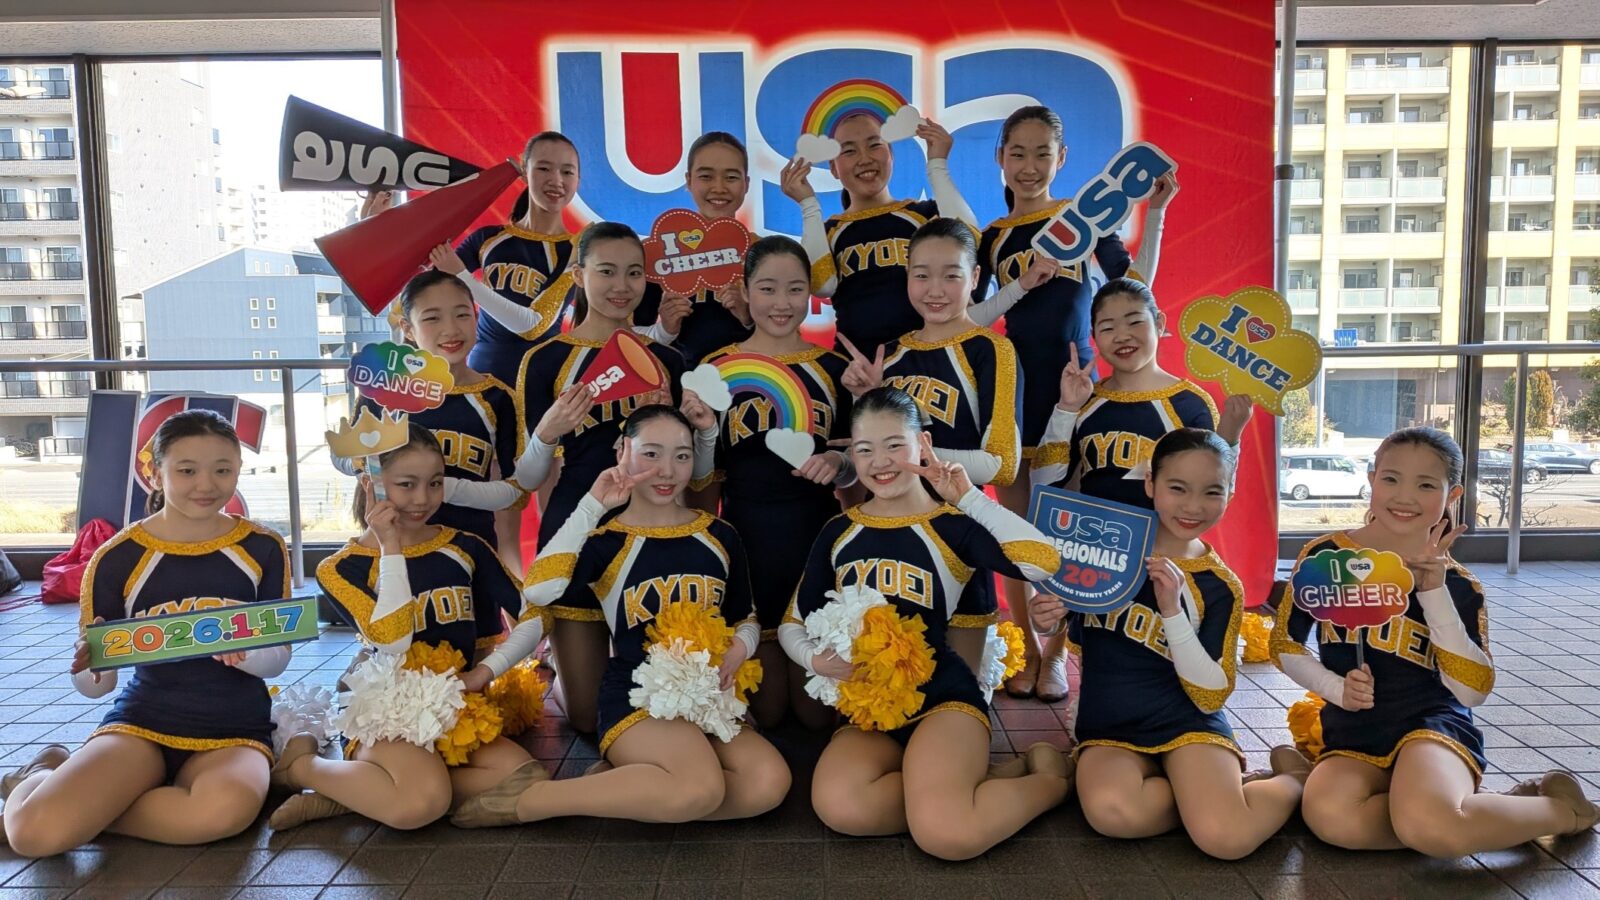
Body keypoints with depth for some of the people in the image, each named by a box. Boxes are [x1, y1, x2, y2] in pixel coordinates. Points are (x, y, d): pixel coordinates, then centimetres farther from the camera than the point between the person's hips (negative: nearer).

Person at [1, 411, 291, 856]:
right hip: (143, 719, 0)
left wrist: (244, 653, -22)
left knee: (227, 809, -36)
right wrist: (87, 666, -24)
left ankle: (83, 806, -6)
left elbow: (278, 659, 1)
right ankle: (47, 772, 13)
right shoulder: (118, 557, -3)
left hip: (234, 728, 0)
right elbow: (95, 685, 1)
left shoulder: (263, 548, -2)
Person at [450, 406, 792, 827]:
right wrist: (592, 507, -19)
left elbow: (746, 618, 19)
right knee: (700, 789, -33)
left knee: (770, 782, -24)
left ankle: (618, 787, -9)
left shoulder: (719, 536, 7)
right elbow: (538, 591, -26)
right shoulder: (608, 540, -5)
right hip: (635, 697, -5)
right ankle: (529, 798, -13)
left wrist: (740, 646, -6)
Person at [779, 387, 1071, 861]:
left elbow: (1042, 561, -23)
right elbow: (793, 623, 15)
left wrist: (969, 497, -13)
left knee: (946, 834, -31)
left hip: (942, 697, -3)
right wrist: (816, 659, -8)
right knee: (839, 808, -31)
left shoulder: (952, 525, -3)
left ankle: (1048, 777, 2)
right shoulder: (838, 532, 9)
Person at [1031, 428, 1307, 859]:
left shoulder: (1220, 588, -3)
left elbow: (1212, 696, -10)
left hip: (1186, 725, -1)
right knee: (1112, 812, -33)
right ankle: (1217, 788, -4)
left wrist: (1173, 610, -22)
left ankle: (1293, 777, 5)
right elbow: (1057, 620, 13)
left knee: (1226, 837, -29)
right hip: (1108, 729, 1)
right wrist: (1044, 622, -13)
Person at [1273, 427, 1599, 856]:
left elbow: (1472, 690, -9)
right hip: (1352, 733, 1)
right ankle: (1479, 817, -11)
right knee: (1330, 817, -34)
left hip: (1431, 724, -1)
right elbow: (1285, 645, 6)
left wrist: (1434, 592, -14)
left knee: (1428, 826, -35)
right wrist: (1338, 689, -11)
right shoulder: (1325, 556, 0)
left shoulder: (1458, 586, 1)